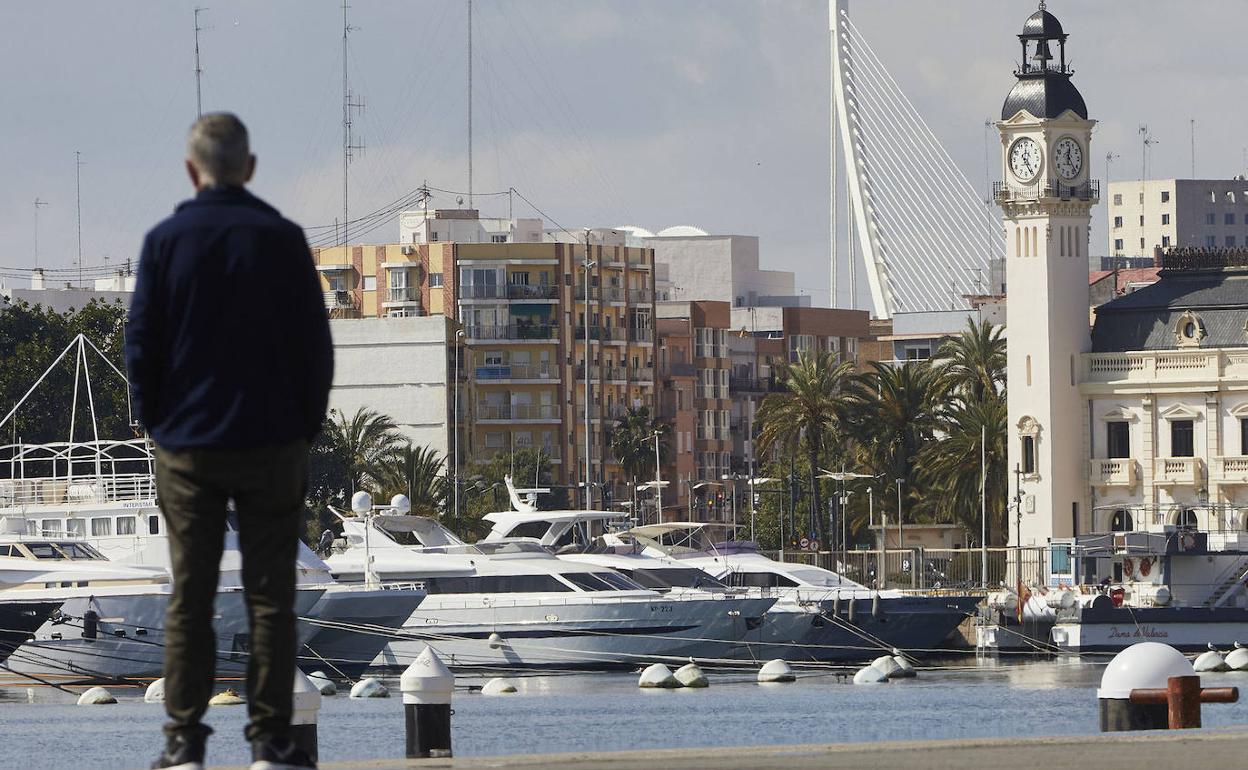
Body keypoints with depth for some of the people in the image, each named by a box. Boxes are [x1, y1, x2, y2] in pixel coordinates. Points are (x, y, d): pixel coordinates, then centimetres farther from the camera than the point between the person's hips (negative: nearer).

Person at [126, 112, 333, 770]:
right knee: (269, 596, 3)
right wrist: (305, 426, 8)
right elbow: (315, 344, -2)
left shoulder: (166, 241, -2)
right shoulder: (282, 240, -4)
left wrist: (157, 424, 9)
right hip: (272, 444, -1)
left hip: (186, 445, 1)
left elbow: (141, 344, 0)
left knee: (189, 598, 5)